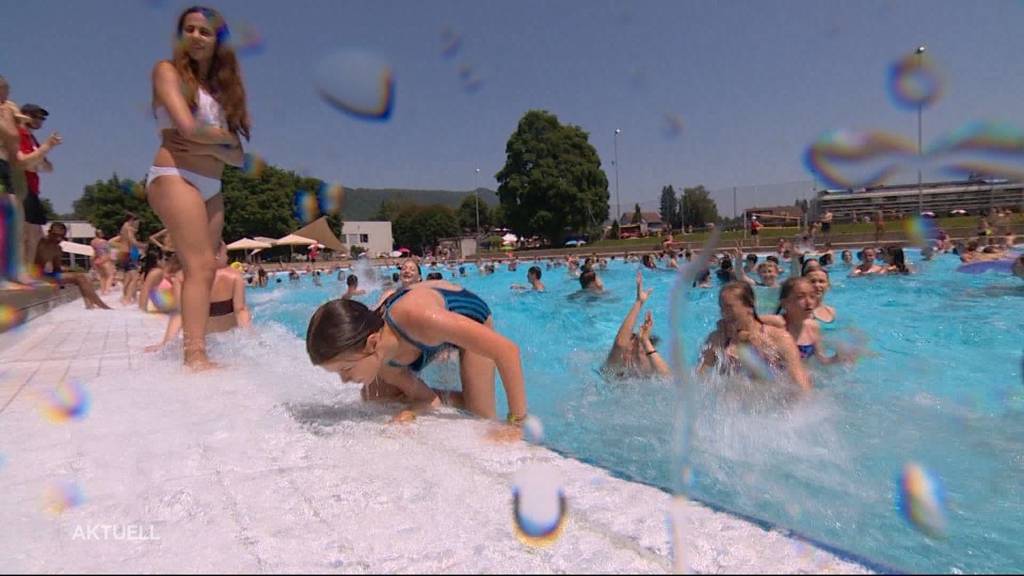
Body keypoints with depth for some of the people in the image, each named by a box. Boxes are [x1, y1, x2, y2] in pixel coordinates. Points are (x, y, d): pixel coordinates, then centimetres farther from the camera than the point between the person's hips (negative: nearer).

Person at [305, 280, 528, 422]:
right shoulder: (376, 357, -28)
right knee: (373, 396, -3)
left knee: (480, 418, -7)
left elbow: (507, 350, -44)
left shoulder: (417, 318, -48)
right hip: (429, 335, 4)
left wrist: (517, 421, -40)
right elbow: (425, 399, -13)